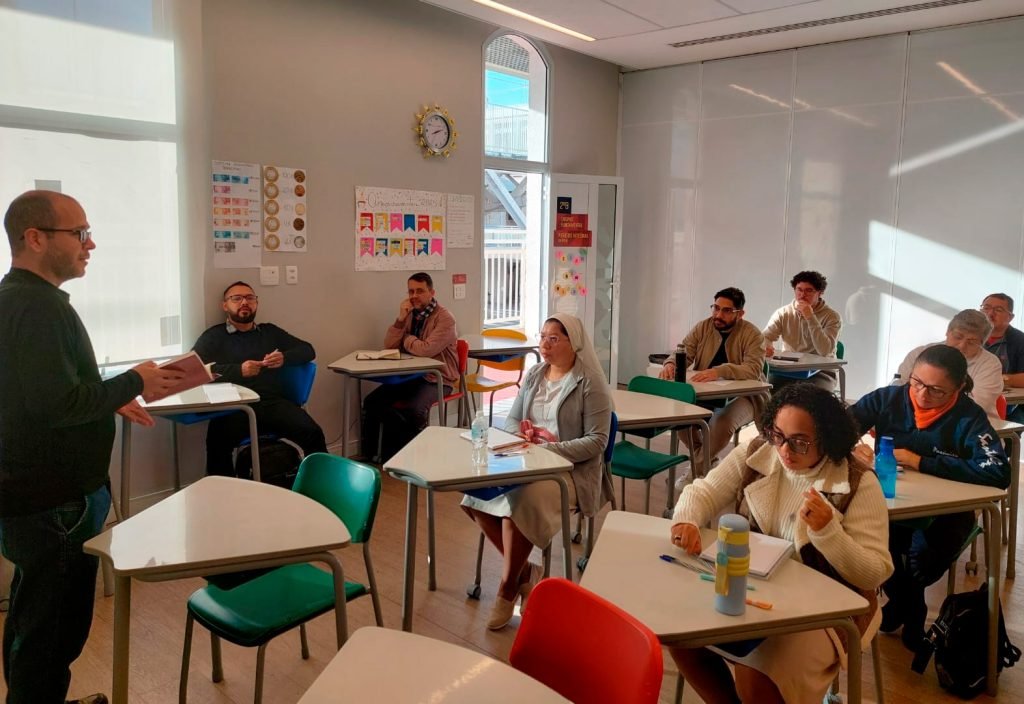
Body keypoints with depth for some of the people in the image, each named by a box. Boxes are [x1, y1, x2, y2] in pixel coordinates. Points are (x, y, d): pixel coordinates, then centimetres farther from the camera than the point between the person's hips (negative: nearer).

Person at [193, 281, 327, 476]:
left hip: (274, 401, 2)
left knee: (313, 433, -26)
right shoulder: (213, 336, 18)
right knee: (217, 443, -35)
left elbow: (308, 350, 24)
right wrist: (238, 370, -10)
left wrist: (284, 358, 2)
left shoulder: (270, 331, 27)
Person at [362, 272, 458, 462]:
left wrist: (407, 341, -6)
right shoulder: (411, 314, 8)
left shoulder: (445, 318, -14)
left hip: (437, 378, -7)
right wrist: (401, 318, -10)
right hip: (410, 375, 7)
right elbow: (389, 346, 2)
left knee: (414, 410, -33)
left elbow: (426, 349, -26)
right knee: (372, 401, -11)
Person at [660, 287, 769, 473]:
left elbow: (754, 369, -24)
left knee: (723, 421, -35)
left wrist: (719, 371, -42)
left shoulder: (752, 334, -10)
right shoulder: (703, 327, 3)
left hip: (741, 395, -4)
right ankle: (705, 458, 4)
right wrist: (671, 363, -27)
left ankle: (696, 470, -11)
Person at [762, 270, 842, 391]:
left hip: (820, 373, -3)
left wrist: (810, 317, -24)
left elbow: (824, 351, -20)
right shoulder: (783, 313, 4)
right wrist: (766, 347, -26)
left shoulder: (832, 317, -7)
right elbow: (765, 337, 0)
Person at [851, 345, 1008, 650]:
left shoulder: (969, 418, -13)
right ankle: (910, 611, 2)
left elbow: (999, 473, -26)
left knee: (926, 550, -32)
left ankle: (902, 603, 6)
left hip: (943, 513, -2)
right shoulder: (888, 399, -6)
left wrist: (921, 463, -27)